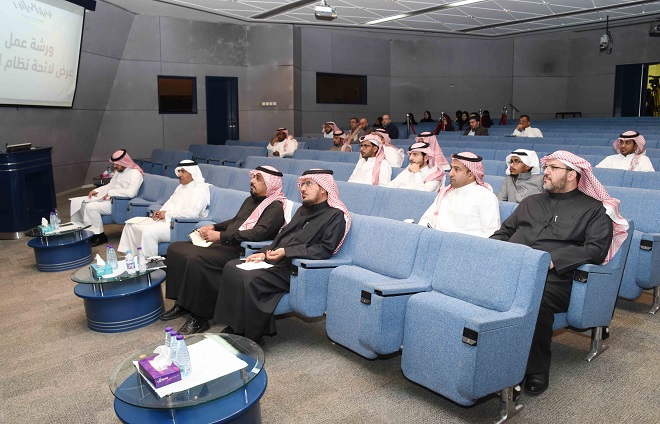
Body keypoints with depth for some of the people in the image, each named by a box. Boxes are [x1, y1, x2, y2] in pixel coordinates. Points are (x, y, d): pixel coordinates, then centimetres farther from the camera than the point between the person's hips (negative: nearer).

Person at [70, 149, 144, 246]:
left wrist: (111, 193, -22)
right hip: (110, 198, 10)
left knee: (91, 207, -23)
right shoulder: (118, 171, 13)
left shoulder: (135, 173, -15)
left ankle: (99, 235, -7)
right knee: (79, 202, 3)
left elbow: (130, 193, -29)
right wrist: (96, 190, 8)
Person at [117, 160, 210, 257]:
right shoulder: (181, 187, 19)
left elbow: (193, 212, -24)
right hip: (167, 220, 10)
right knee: (131, 225, 5)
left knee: (149, 232, -31)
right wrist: (160, 212, 2)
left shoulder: (200, 189, -11)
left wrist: (167, 214, -16)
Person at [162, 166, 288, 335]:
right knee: (175, 248, 1)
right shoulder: (251, 200, 18)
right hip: (224, 244, 10)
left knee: (196, 259, -30)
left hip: (240, 252, -10)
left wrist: (220, 236, -22)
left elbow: (258, 233, -24)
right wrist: (213, 227, 11)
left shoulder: (275, 207, -10)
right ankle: (182, 303, 6)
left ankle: (199, 317, -18)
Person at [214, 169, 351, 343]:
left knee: (249, 279, -28)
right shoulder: (303, 210, 22)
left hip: (294, 269, -8)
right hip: (274, 261, 9)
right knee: (231, 268, -9)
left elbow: (325, 249, -15)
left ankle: (251, 339, -13)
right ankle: (233, 329, -5)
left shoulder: (336, 216, -4)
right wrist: (264, 253, 4)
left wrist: (286, 252, -19)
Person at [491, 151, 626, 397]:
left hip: (552, 277, -4)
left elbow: (596, 249, -1)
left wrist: (552, 260, -14)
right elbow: (504, 231, 29)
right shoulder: (531, 202, 31)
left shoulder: (594, 210, 14)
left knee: (536, 301, -38)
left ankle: (537, 371, -18)